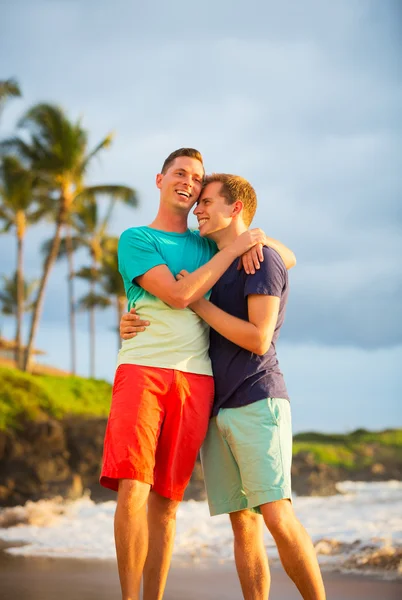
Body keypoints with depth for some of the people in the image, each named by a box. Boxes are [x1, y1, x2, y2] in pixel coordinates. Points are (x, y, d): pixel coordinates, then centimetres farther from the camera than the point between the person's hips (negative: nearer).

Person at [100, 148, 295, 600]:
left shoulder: (206, 244, 21)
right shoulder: (135, 239, 8)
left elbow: (288, 258, 27)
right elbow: (178, 294, -8)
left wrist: (259, 238, 4)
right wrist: (236, 245, -5)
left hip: (195, 379, 3)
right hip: (142, 368, -3)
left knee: (166, 498, 2)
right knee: (132, 489, -16)